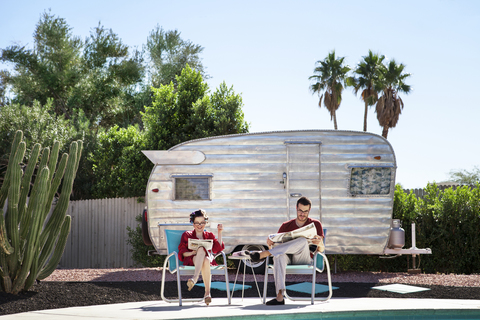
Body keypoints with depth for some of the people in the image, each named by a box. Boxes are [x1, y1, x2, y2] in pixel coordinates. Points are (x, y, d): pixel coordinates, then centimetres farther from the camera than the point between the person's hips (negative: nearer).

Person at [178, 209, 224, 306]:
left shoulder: (209, 235, 26)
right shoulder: (187, 235, 21)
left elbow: (218, 248, 9)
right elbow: (182, 252, 9)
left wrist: (219, 233, 6)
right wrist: (192, 253, -12)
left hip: (208, 259, 1)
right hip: (191, 260, -1)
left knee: (206, 261, -39)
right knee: (201, 249, -36)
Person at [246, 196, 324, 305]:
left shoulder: (315, 224, 12)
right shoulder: (286, 226, 17)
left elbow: (321, 250, 6)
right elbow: (275, 244, 13)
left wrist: (319, 244, -20)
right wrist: (270, 244, -12)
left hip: (305, 260, -2)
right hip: (288, 259, 2)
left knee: (303, 241, -34)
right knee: (279, 255, -37)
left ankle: (261, 254, -36)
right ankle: (279, 296, -49)